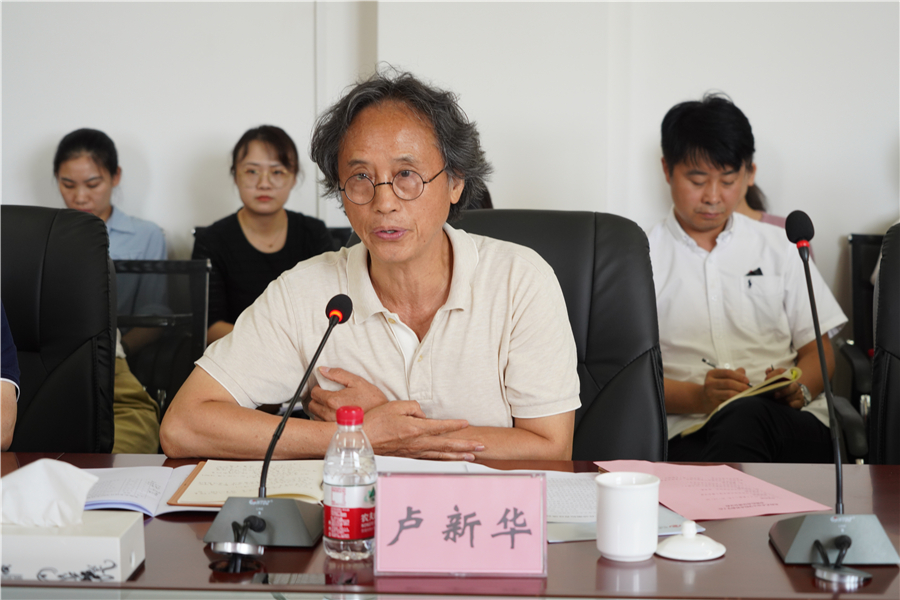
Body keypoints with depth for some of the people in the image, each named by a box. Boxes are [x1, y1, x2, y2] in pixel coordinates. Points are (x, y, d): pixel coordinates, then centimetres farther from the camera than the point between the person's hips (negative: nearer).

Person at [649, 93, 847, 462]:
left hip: (792, 424, 2)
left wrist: (798, 387, -5)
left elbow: (820, 351, 20)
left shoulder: (779, 248, 23)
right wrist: (698, 397, -17)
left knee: (746, 417, -38)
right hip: (691, 433, -2)